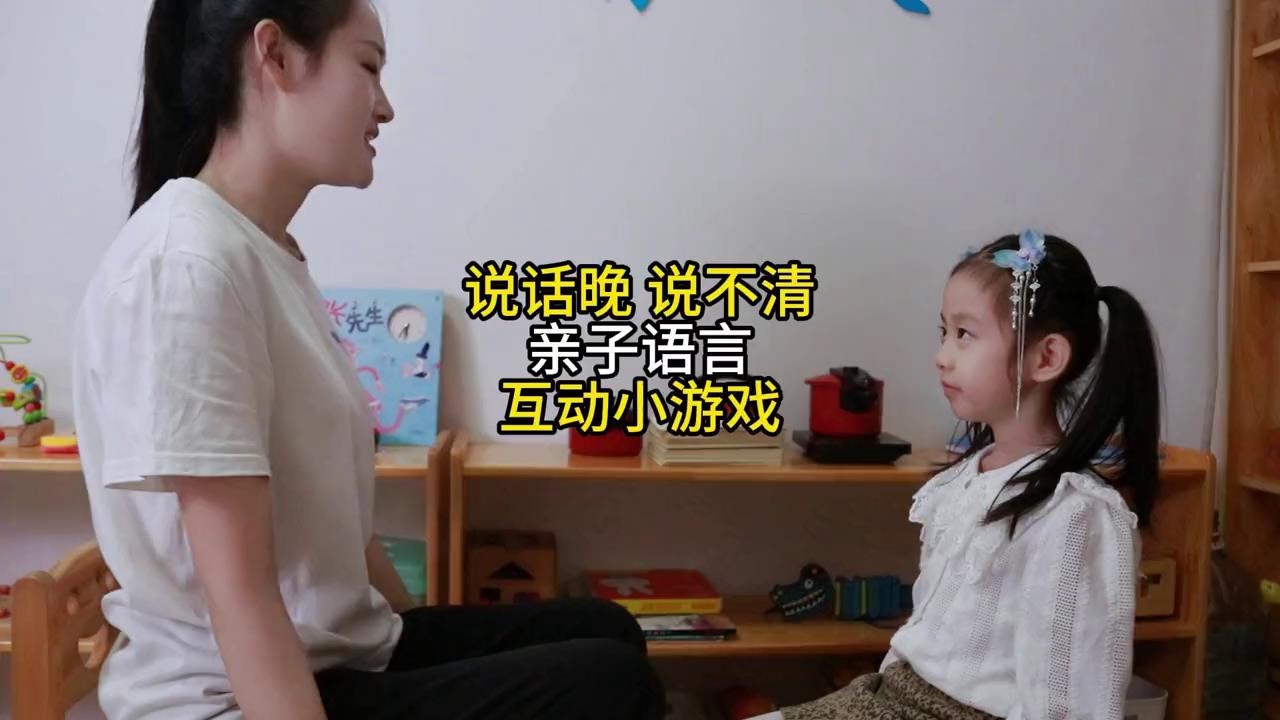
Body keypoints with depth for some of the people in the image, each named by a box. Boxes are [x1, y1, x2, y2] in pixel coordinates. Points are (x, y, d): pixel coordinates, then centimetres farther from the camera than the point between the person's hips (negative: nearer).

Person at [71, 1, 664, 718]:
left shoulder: (275, 254, 6)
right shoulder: (188, 264, -22)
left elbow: (338, 520, 10)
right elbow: (239, 592, -24)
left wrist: (425, 648, 15)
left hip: (342, 650, 9)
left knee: (604, 631, 15)